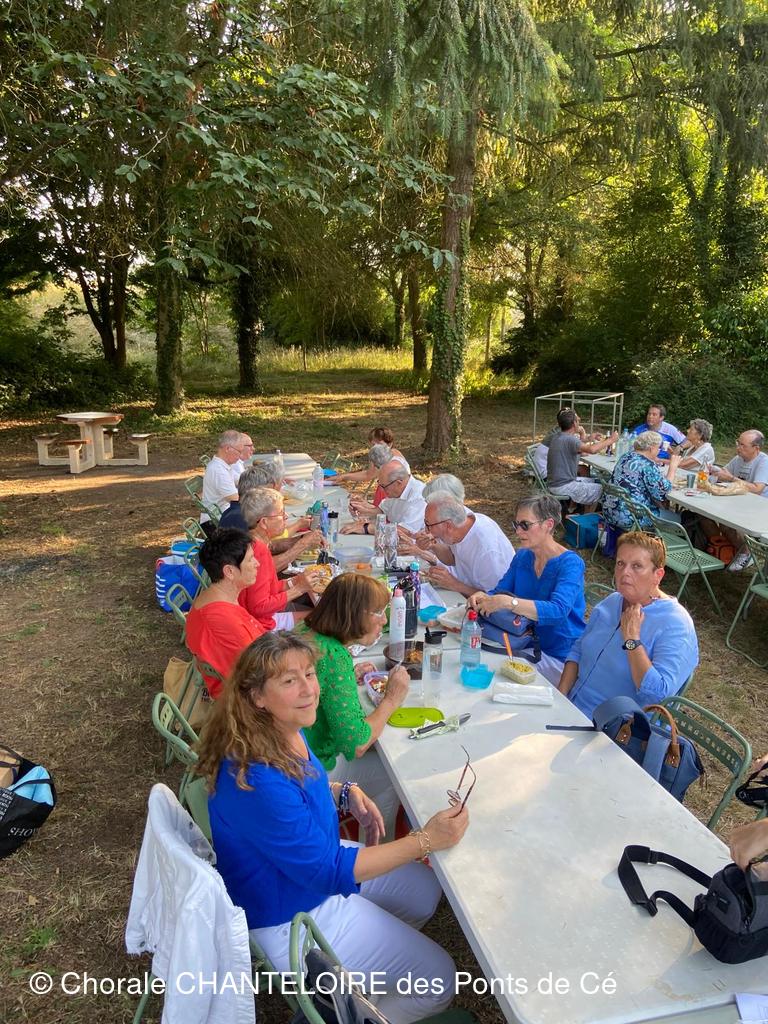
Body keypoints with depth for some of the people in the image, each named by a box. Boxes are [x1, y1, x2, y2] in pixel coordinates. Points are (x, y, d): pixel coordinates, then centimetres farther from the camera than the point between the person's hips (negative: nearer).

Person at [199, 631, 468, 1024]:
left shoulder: (284, 731, -11)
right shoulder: (259, 781, -38)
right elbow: (329, 872, -29)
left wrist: (346, 793, -7)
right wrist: (426, 840, -26)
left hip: (309, 860, 8)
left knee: (425, 889, 21)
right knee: (438, 981, 2)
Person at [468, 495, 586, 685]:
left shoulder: (570, 564, -17)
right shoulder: (522, 556, 6)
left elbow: (558, 611, -32)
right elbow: (498, 592, 5)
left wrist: (508, 602, -42)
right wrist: (483, 597, -20)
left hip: (559, 657, -6)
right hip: (526, 644, 6)